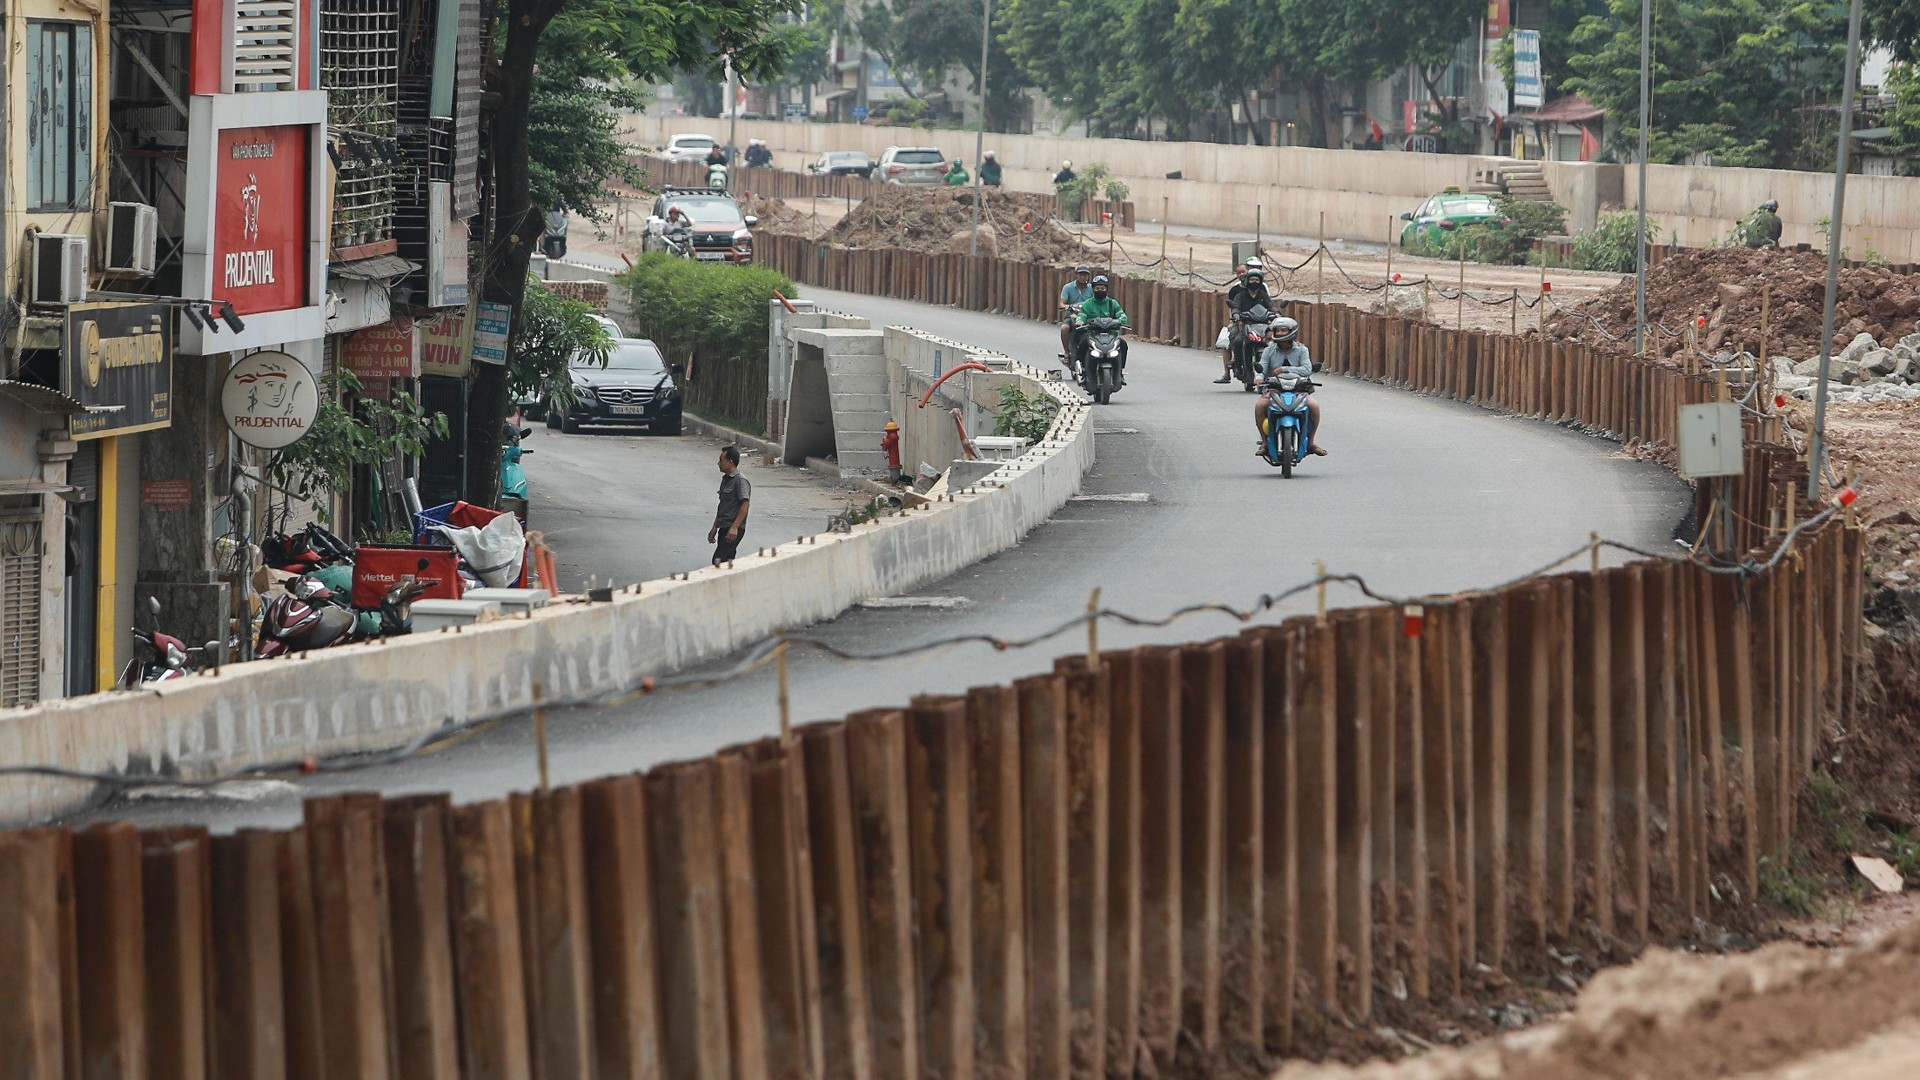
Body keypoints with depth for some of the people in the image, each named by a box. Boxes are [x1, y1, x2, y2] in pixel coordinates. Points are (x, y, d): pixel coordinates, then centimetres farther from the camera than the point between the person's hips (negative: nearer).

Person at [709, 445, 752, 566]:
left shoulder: (740, 481, -12)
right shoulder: (726, 479, 17)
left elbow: (745, 505, -19)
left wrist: (734, 527, -24)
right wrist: (714, 528, 23)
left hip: (733, 530, -10)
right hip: (724, 528, 10)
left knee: (718, 560, -19)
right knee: (727, 562, 9)